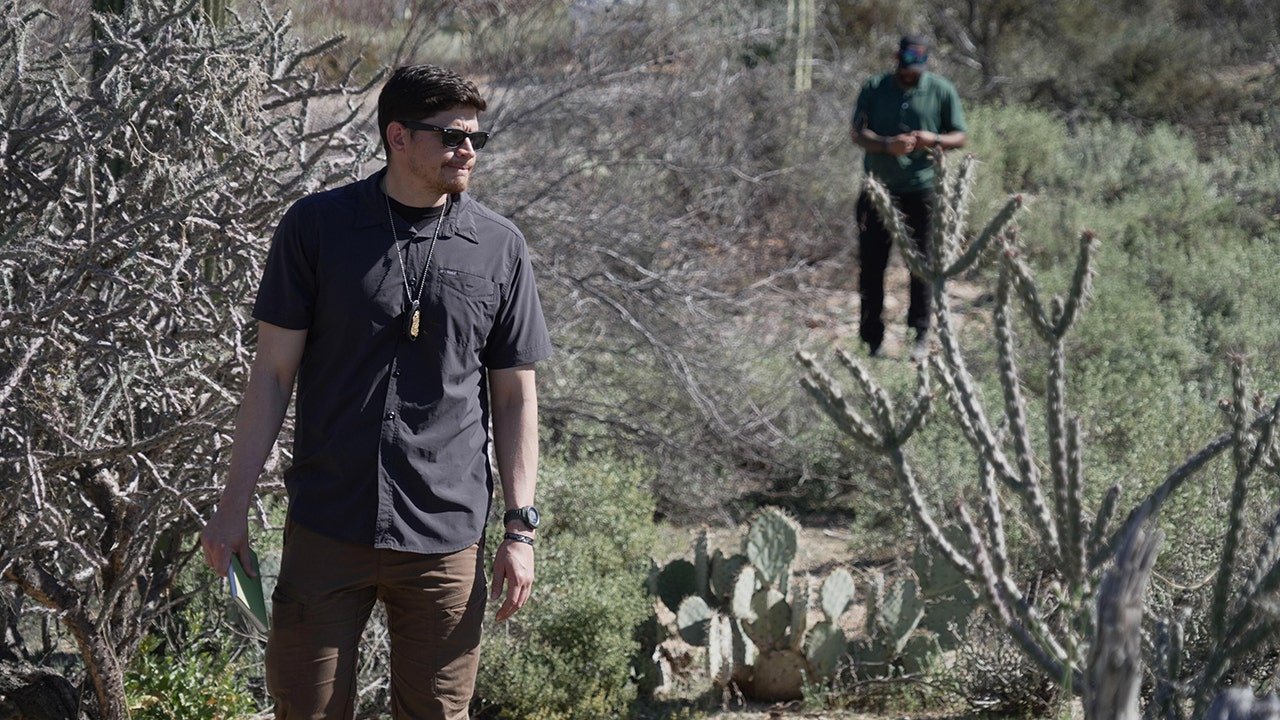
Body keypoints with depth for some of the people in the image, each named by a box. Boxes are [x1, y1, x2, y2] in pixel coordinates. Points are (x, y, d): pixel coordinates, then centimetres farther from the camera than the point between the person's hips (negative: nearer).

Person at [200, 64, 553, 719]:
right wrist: (233, 507, -2)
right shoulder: (315, 227, 0)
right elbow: (273, 372, 2)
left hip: (447, 538, 1)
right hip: (325, 529, -1)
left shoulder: (499, 248, 5)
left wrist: (520, 527, 3)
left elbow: (515, 395, 9)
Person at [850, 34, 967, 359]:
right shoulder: (875, 88, 3)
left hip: (922, 191, -1)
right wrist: (887, 145, -19)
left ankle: (921, 337, 13)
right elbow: (857, 133, -1)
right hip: (878, 190, 1)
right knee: (871, 265, 2)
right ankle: (871, 340, 10)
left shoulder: (942, 90, 2)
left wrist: (934, 140, -16)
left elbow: (959, 137, 6)